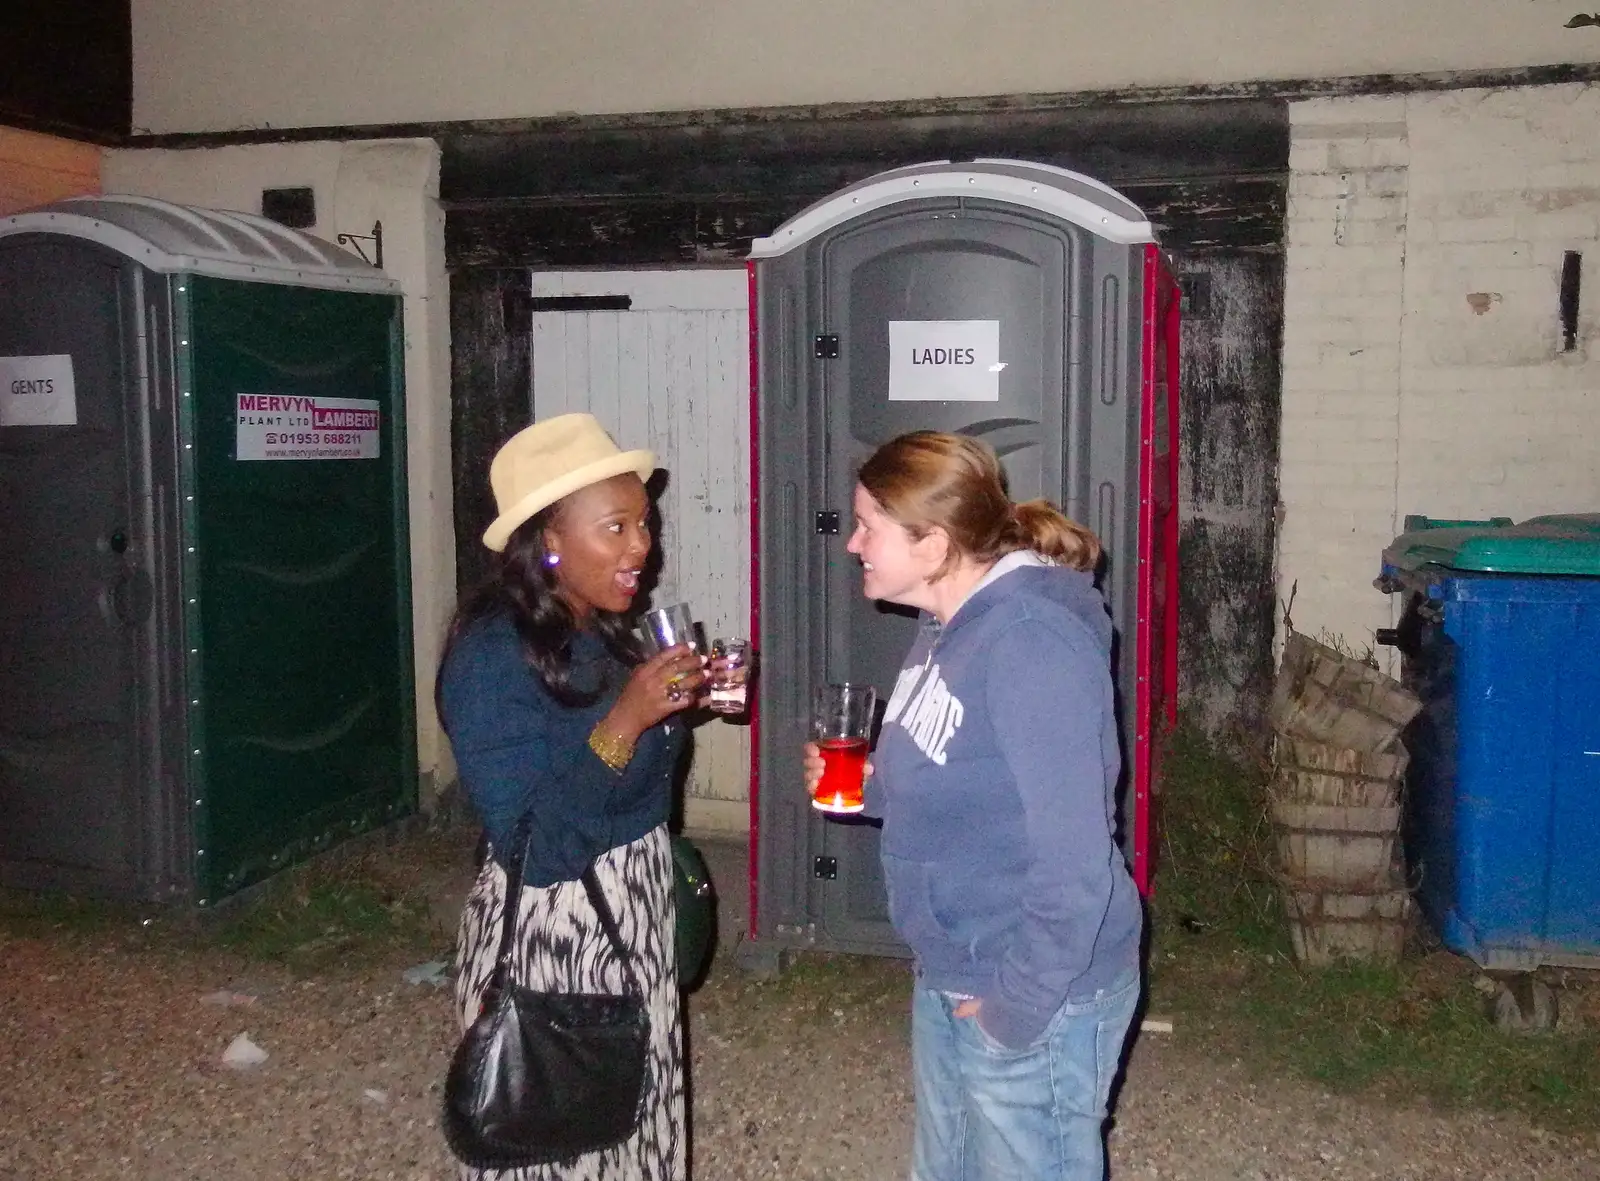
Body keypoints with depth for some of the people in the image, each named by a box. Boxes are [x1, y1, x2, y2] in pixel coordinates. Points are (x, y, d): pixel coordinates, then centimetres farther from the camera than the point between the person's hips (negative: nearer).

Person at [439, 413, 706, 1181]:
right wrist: (624, 721, -31)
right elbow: (532, 845, -26)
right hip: (548, 931, -8)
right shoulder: (493, 656, -22)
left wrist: (673, 704, -1)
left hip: (634, 913, 8)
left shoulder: (604, 632, 2)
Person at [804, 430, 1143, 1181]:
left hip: (1036, 994, -9)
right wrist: (866, 785, 0)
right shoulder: (952, 624, 5)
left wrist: (1011, 1011, -20)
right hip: (949, 979, 9)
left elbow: (1073, 866, -27)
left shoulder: (1032, 642, -26)